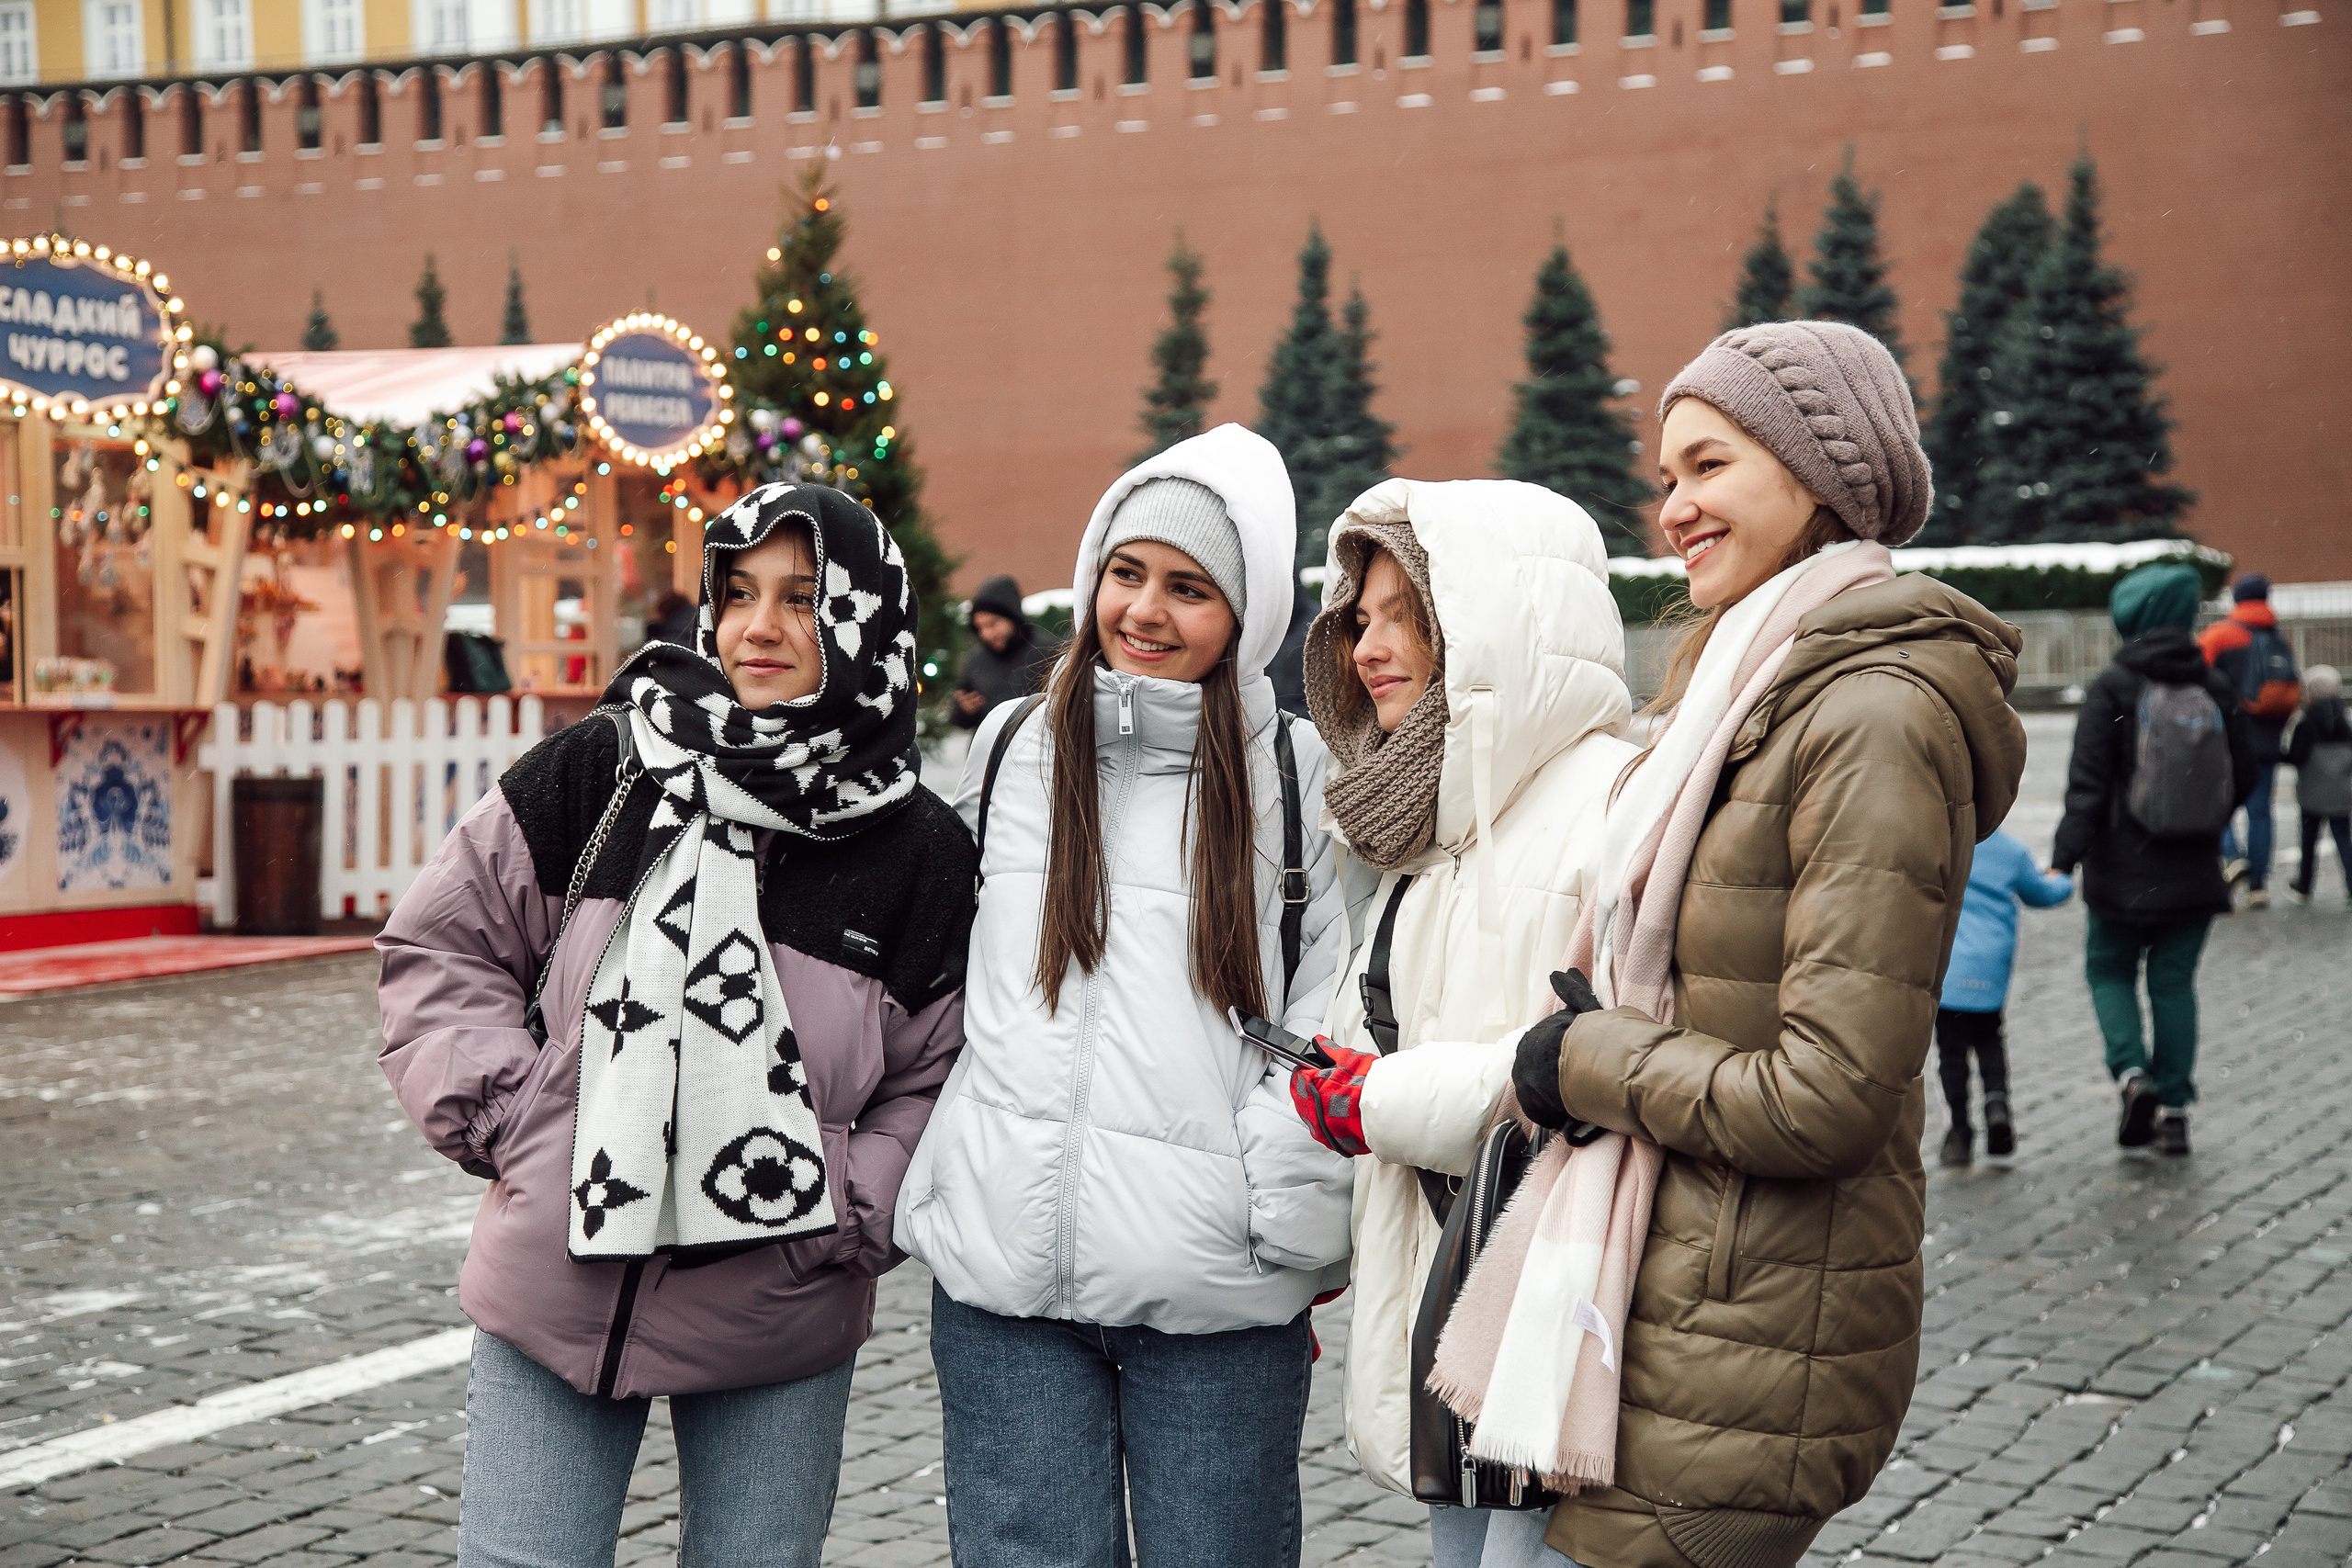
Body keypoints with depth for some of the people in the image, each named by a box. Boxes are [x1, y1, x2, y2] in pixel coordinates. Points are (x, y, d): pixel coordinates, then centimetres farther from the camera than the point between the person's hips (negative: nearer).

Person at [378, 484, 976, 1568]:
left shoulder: (923, 856, -4)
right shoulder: (600, 774, -4)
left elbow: (936, 1083, 2)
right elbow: (439, 947, 3)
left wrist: (847, 1213, -11)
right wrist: (508, 1114, -7)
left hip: (779, 1332, 0)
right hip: (552, 1294, 0)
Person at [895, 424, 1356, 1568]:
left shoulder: (1301, 776, 2)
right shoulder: (1011, 751, 12)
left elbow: (1337, 1024, -1)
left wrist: (1296, 1236, -8)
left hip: (1216, 1298, -2)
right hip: (1003, 1271, 3)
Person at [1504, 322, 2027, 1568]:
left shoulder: (1874, 717, -17)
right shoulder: (1760, 688, 15)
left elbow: (1827, 1098, -22)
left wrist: (1587, 1063, -11)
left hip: (1751, 1358, -9)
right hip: (1686, 1309, 9)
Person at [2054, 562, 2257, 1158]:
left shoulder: (2111, 688, -10)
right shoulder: (2216, 687, 2)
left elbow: (2088, 781, -16)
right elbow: (2246, 772, 8)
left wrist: (2064, 857, -17)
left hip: (2126, 866, -3)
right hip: (2193, 869, 3)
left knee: (2110, 969, 14)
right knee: (2175, 981, 11)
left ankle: (2132, 1073, -8)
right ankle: (2175, 1108, 8)